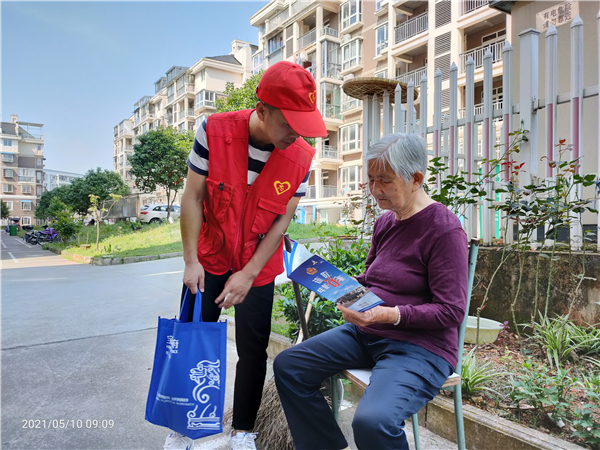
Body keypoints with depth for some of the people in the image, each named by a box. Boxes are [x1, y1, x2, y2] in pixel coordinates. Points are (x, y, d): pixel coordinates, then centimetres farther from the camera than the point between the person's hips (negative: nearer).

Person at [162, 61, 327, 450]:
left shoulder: (301, 157, -15)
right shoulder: (215, 131, -18)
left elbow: (283, 219, -10)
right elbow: (193, 197, -11)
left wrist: (248, 274, -13)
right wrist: (191, 261, -10)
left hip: (259, 267, 0)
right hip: (210, 259, 0)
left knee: (253, 351, 5)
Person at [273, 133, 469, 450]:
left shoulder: (444, 230, -15)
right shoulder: (384, 222, 9)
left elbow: (451, 311, -16)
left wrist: (391, 314, -28)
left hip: (420, 345, -7)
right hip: (365, 332, 8)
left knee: (372, 422, -32)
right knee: (288, 366, -1)